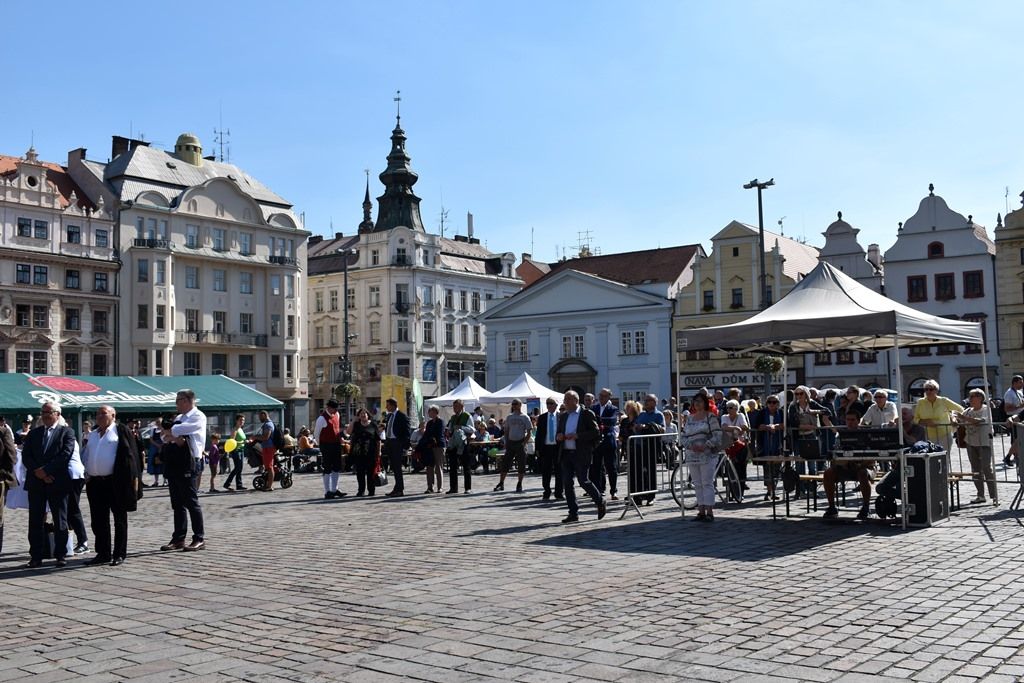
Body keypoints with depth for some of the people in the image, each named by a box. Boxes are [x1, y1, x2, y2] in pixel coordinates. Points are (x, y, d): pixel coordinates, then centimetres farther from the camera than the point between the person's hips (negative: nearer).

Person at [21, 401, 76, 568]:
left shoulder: (66, 432, 1)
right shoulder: (33, 433, 14)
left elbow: (66, 454, -11)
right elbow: (26, 456, 5)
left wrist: (45, 470, -15)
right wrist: (37, 472, -11)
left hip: (57, 482, -3)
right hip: (35, 482, 4)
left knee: (60, 521, 3)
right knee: (35, 521, 4)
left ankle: (60, 555, 10)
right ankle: (36, 557, 9)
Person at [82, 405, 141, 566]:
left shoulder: (121, 431, -2)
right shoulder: (93, 434, 18)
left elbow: (130, 453, -8)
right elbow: (85, 455, 22)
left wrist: (133, 477, -14)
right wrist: (85, 472, 5)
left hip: (116, 482, -6)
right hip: (95, 483, 6)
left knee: (119, 519, 2)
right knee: (98, 521, 9)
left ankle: (119, 554, 7)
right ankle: (103, 553, 18)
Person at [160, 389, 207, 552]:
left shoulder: (198, 416, -3)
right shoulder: (178, 418, 21)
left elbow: (184, 428, -18)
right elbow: (166, 437, 14)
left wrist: (170, 431, -2)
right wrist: (174, 437, -7)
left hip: (187, 464, -8)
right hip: (173, 464, 8)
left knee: (191, 502, -5)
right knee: (177, 504, 10)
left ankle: (199, 539, 0)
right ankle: (178, 539, 15)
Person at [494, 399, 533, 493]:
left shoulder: (525, 418, -2)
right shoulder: (509, 417, 11)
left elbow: (529, 432, -4)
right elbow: (506, 431, 17)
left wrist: (524, 443, -13)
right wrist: (506, 442, 5)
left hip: (520, 443, -3)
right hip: (510, 442, 4)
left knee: (521, 465, -1)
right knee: (505, 463, 1)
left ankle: (519, 485, 9)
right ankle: (501, 484, 6)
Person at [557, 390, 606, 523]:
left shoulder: (587, 414, -3)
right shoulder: (563, 416, 16)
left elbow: (596, 432, -10)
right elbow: (559, 434, 22)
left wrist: (577, 436, -19)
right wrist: (559, 437, -2)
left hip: (581, 454, -6)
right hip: (566, 454, 6)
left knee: (583, 481, -7)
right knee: (567, 483, 2)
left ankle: (601, 503, 17)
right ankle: (573, 513, 9)